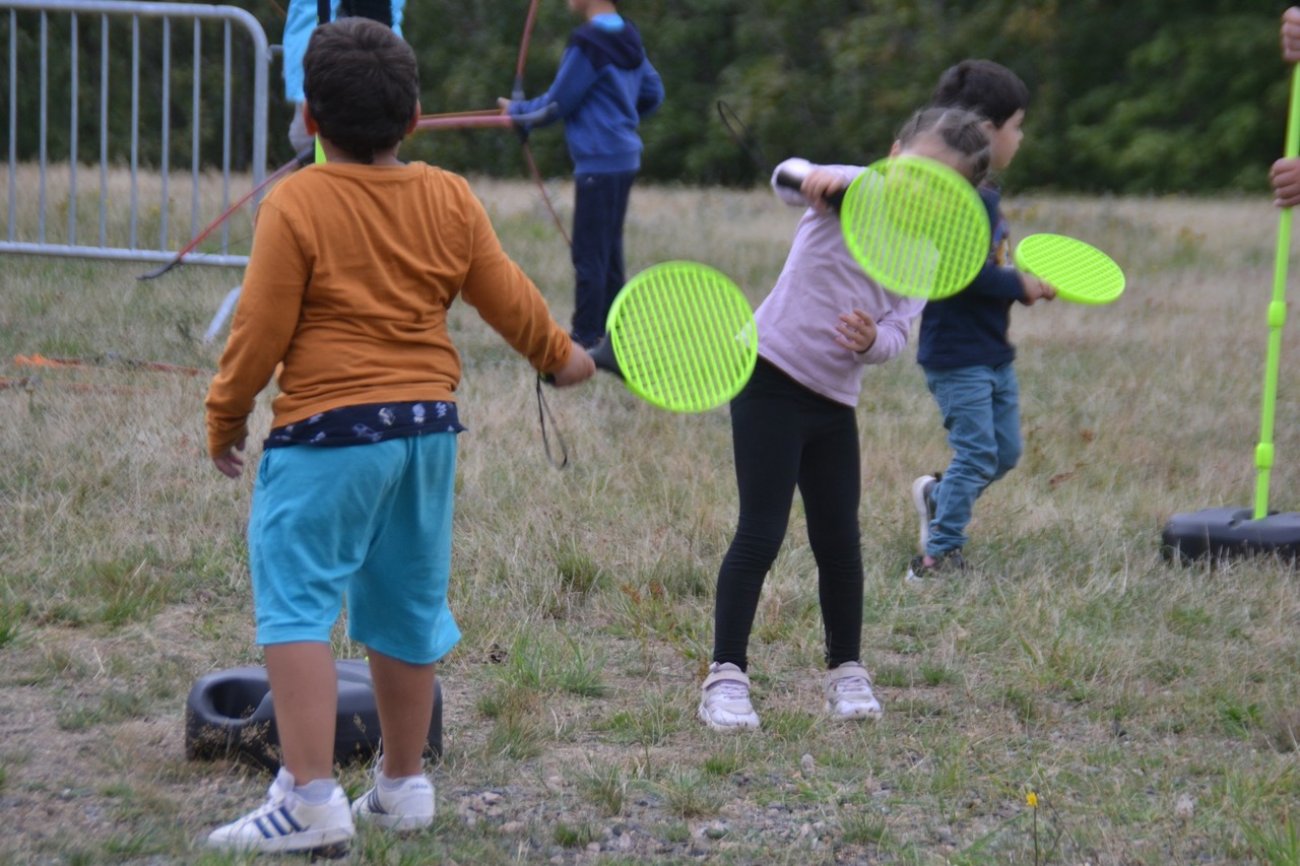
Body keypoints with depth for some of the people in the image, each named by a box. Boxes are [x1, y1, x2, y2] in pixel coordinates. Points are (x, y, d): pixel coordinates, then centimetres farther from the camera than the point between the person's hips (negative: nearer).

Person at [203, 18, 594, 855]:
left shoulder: (295, 205, -11)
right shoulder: (451, 200, 5)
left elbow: (261, 330, -9)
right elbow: (509, 299, 14)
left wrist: (227, 414, 6)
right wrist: (560, 355, 33)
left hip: (327, 433, -6)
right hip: (428, 425, 6)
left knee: (297, 605, -5)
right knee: (407, 609, 17)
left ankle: (310, 795, -15)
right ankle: (404, 783, 28)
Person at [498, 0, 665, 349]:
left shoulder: (588, 43, -16)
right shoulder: (628, 39, 10)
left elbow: (558, 103, -11)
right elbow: (652, 92, 19)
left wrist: (518, 112, 6)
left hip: (599, 162, -9)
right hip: (624, 159, 9)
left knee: (588, 255, -5)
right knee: (608, 252, 15)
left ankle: (585, 337, -3)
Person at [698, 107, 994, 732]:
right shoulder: (854, 192, -7)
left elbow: (899, 334, 2)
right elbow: (788, 178, -26)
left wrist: (873, 340, -21)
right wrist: (811, 177, -49)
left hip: (834, 399, 6)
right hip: (771, 377, -6)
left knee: (840, 541, 8)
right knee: (760, 534, -8)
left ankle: (846, 671, 24)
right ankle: (726, 676, -2)